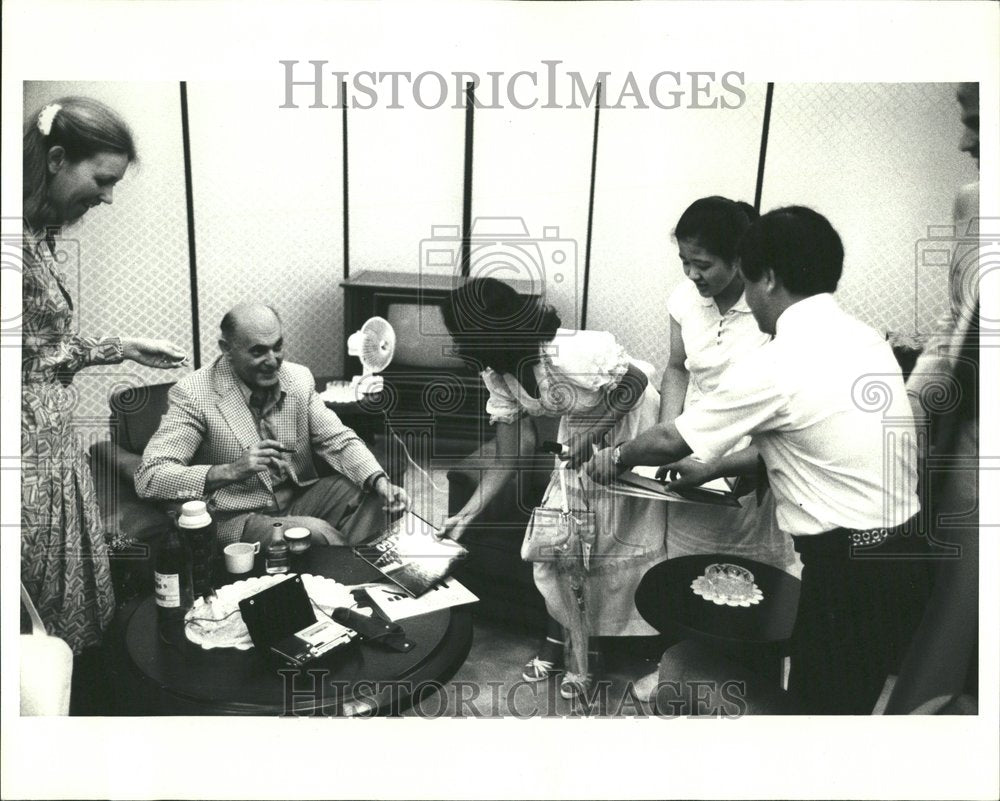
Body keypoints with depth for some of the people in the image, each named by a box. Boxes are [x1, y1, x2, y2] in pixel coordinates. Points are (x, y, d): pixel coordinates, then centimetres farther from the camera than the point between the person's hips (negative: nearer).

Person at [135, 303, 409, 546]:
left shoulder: (299, 378, 0)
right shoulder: (192, 394, -15)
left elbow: (338, 440, 1)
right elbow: (148, 478, -20)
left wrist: (380, 481, -19)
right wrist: (232, 471, -33)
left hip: (299, 496, 5)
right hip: (237, 518, -5)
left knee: (372, 496, -16)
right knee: (315, 532, -30)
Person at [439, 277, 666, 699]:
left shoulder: (570, 356, -38)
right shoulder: (497, 376, -15)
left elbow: (636, 383, -22)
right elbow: (510, 457, -7)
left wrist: (590, 440, -23)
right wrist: (466, 515, -9)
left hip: (629, 425, -6)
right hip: (580, 432, 6)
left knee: (616, 542, 3)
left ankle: (589, 651, 21)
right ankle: (558, 637, 26)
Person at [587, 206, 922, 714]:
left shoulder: (776, 366, -18)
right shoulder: (862, 337, 5)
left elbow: (672, 441, -7)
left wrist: (617, 457, 12)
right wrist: (718, 468, 19)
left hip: (848, 563, -8)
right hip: (899, 547, 8)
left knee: (828, 703, 9)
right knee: (855, 696, 21)